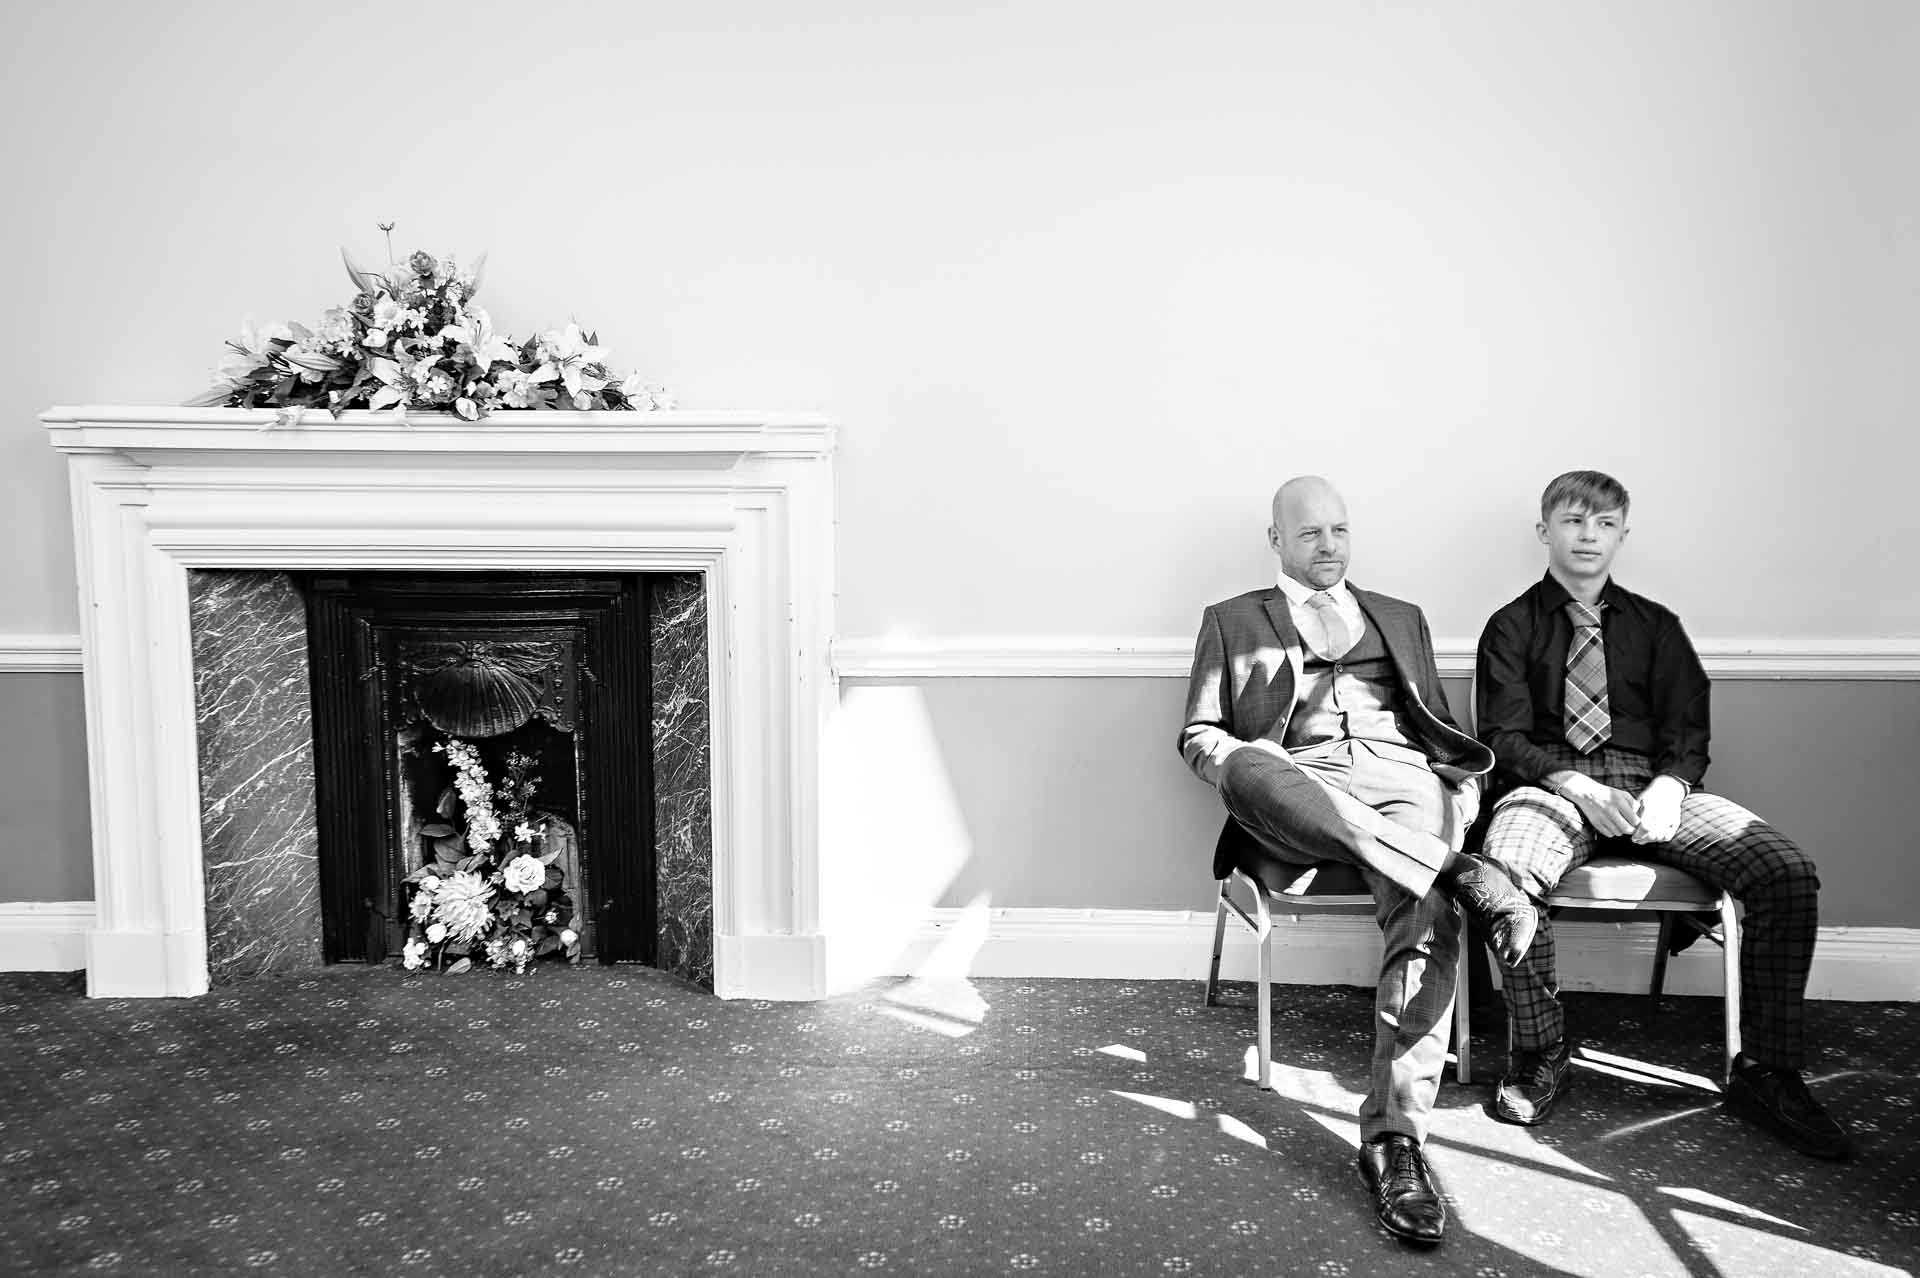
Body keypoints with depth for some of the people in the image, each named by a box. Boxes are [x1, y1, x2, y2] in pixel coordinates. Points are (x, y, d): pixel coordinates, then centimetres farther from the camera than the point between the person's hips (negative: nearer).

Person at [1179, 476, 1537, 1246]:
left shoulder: (1400, 618, 30)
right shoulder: (1233, 620, 22)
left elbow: (1442, 729, 26)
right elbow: (1199, 737, 13)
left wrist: (1464, 786, 4)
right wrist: (1246, 770, -10)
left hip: (1402, 779, 2)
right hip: (1298, 786, -2)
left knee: (1427, 916, -32)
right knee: (1248, 771, -41)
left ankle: (1395, 1139, -32)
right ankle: (1462, 874, -41)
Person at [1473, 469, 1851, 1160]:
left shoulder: (1654, 625, 20)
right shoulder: (1513, 626, 11)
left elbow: (1687, 729, 10)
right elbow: (1503, 735, 0)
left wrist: (1669, 785, -13)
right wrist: (1575, 785, -18)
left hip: (1652, 785, 3)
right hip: (1551, 785, -3)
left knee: (1789, 871, -22)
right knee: (1507, 871, -37)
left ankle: (1767, 1071, -8)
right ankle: (1540, 1056, -16)